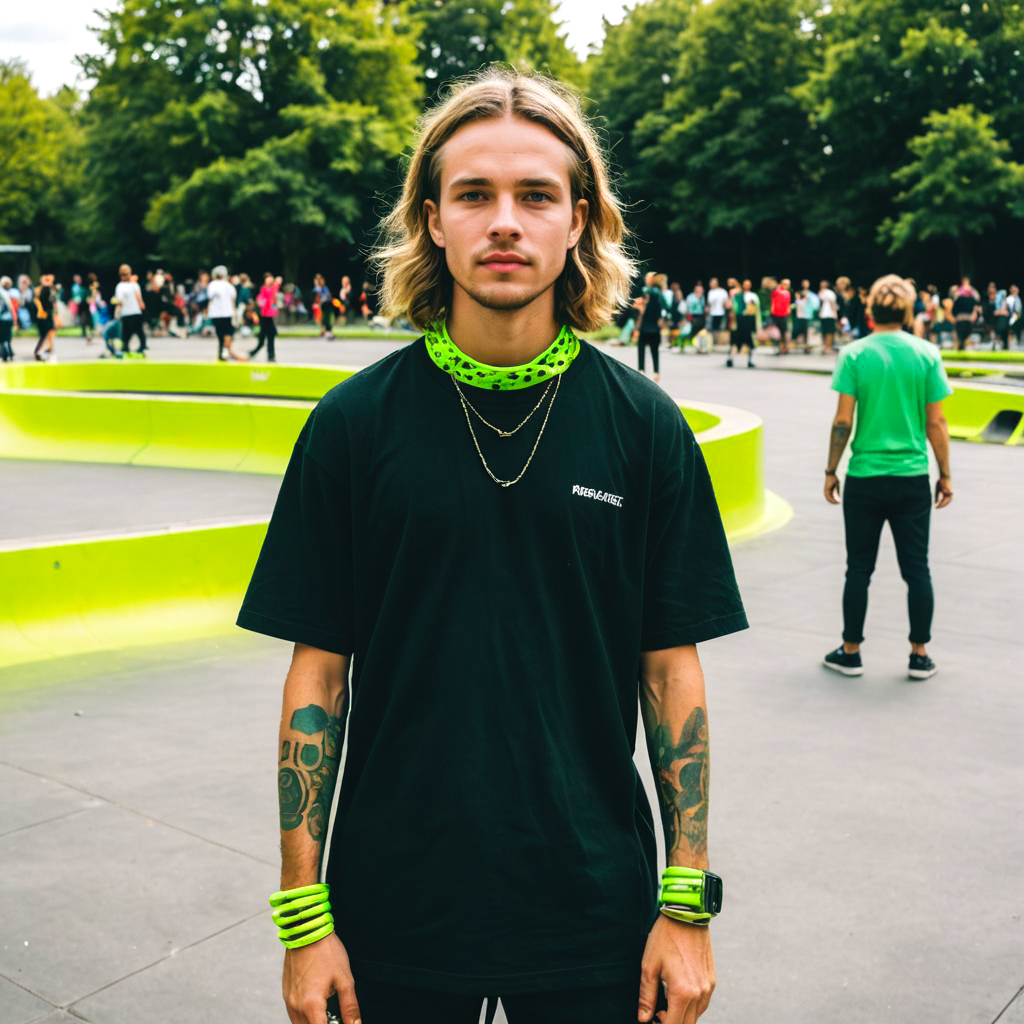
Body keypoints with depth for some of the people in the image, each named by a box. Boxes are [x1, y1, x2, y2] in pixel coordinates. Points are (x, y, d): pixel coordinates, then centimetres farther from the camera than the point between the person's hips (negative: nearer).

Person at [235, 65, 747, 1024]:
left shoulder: (645, 425, -5)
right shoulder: (354, 422, -7)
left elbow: (672, 666, -1)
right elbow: (318, 669, -3)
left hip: (595, 909, 1)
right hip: (395, 905, 0)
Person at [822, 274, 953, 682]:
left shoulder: (853, 354, -6)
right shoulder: (926, 354, -3)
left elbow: (843, 421, -8)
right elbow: (936, 424, -2)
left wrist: (830, 471, 3)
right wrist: (945, 475, 8)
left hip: (864, 478, -1)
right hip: (912, 479, 1)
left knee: (859, 569, 10)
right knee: (916, 569, 10)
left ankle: (851, 652, 18)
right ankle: (920, 655, 16)